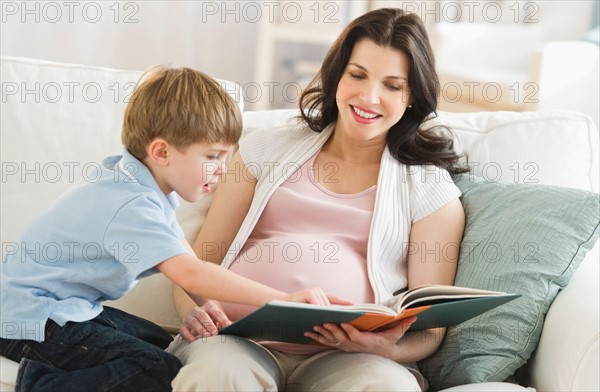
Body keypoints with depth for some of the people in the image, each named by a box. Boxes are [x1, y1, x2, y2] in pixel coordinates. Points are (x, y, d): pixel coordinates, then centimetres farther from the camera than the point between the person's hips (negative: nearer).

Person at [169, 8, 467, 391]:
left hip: (345, 357, -1)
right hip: (241, 339, 2)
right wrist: (194, 310, -6)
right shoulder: (267, 149, 20)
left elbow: (428, 329, 8)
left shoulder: (431, 190, 13)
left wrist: (388, 349, -15)